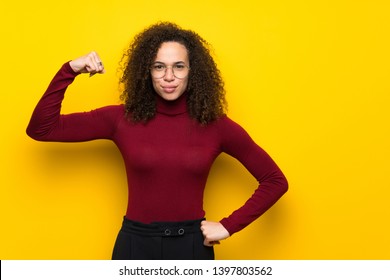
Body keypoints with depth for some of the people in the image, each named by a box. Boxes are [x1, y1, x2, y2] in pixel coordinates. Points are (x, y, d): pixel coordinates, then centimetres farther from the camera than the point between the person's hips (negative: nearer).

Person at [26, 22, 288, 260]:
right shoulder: (122, 119, -5)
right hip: (136, 244, 0)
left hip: (192, 246, 0)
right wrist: (69, 71, -16)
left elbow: (275, 181, 0)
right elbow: (41, 129, -6)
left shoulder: (216, 125, -6)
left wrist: (229, 226, -7)